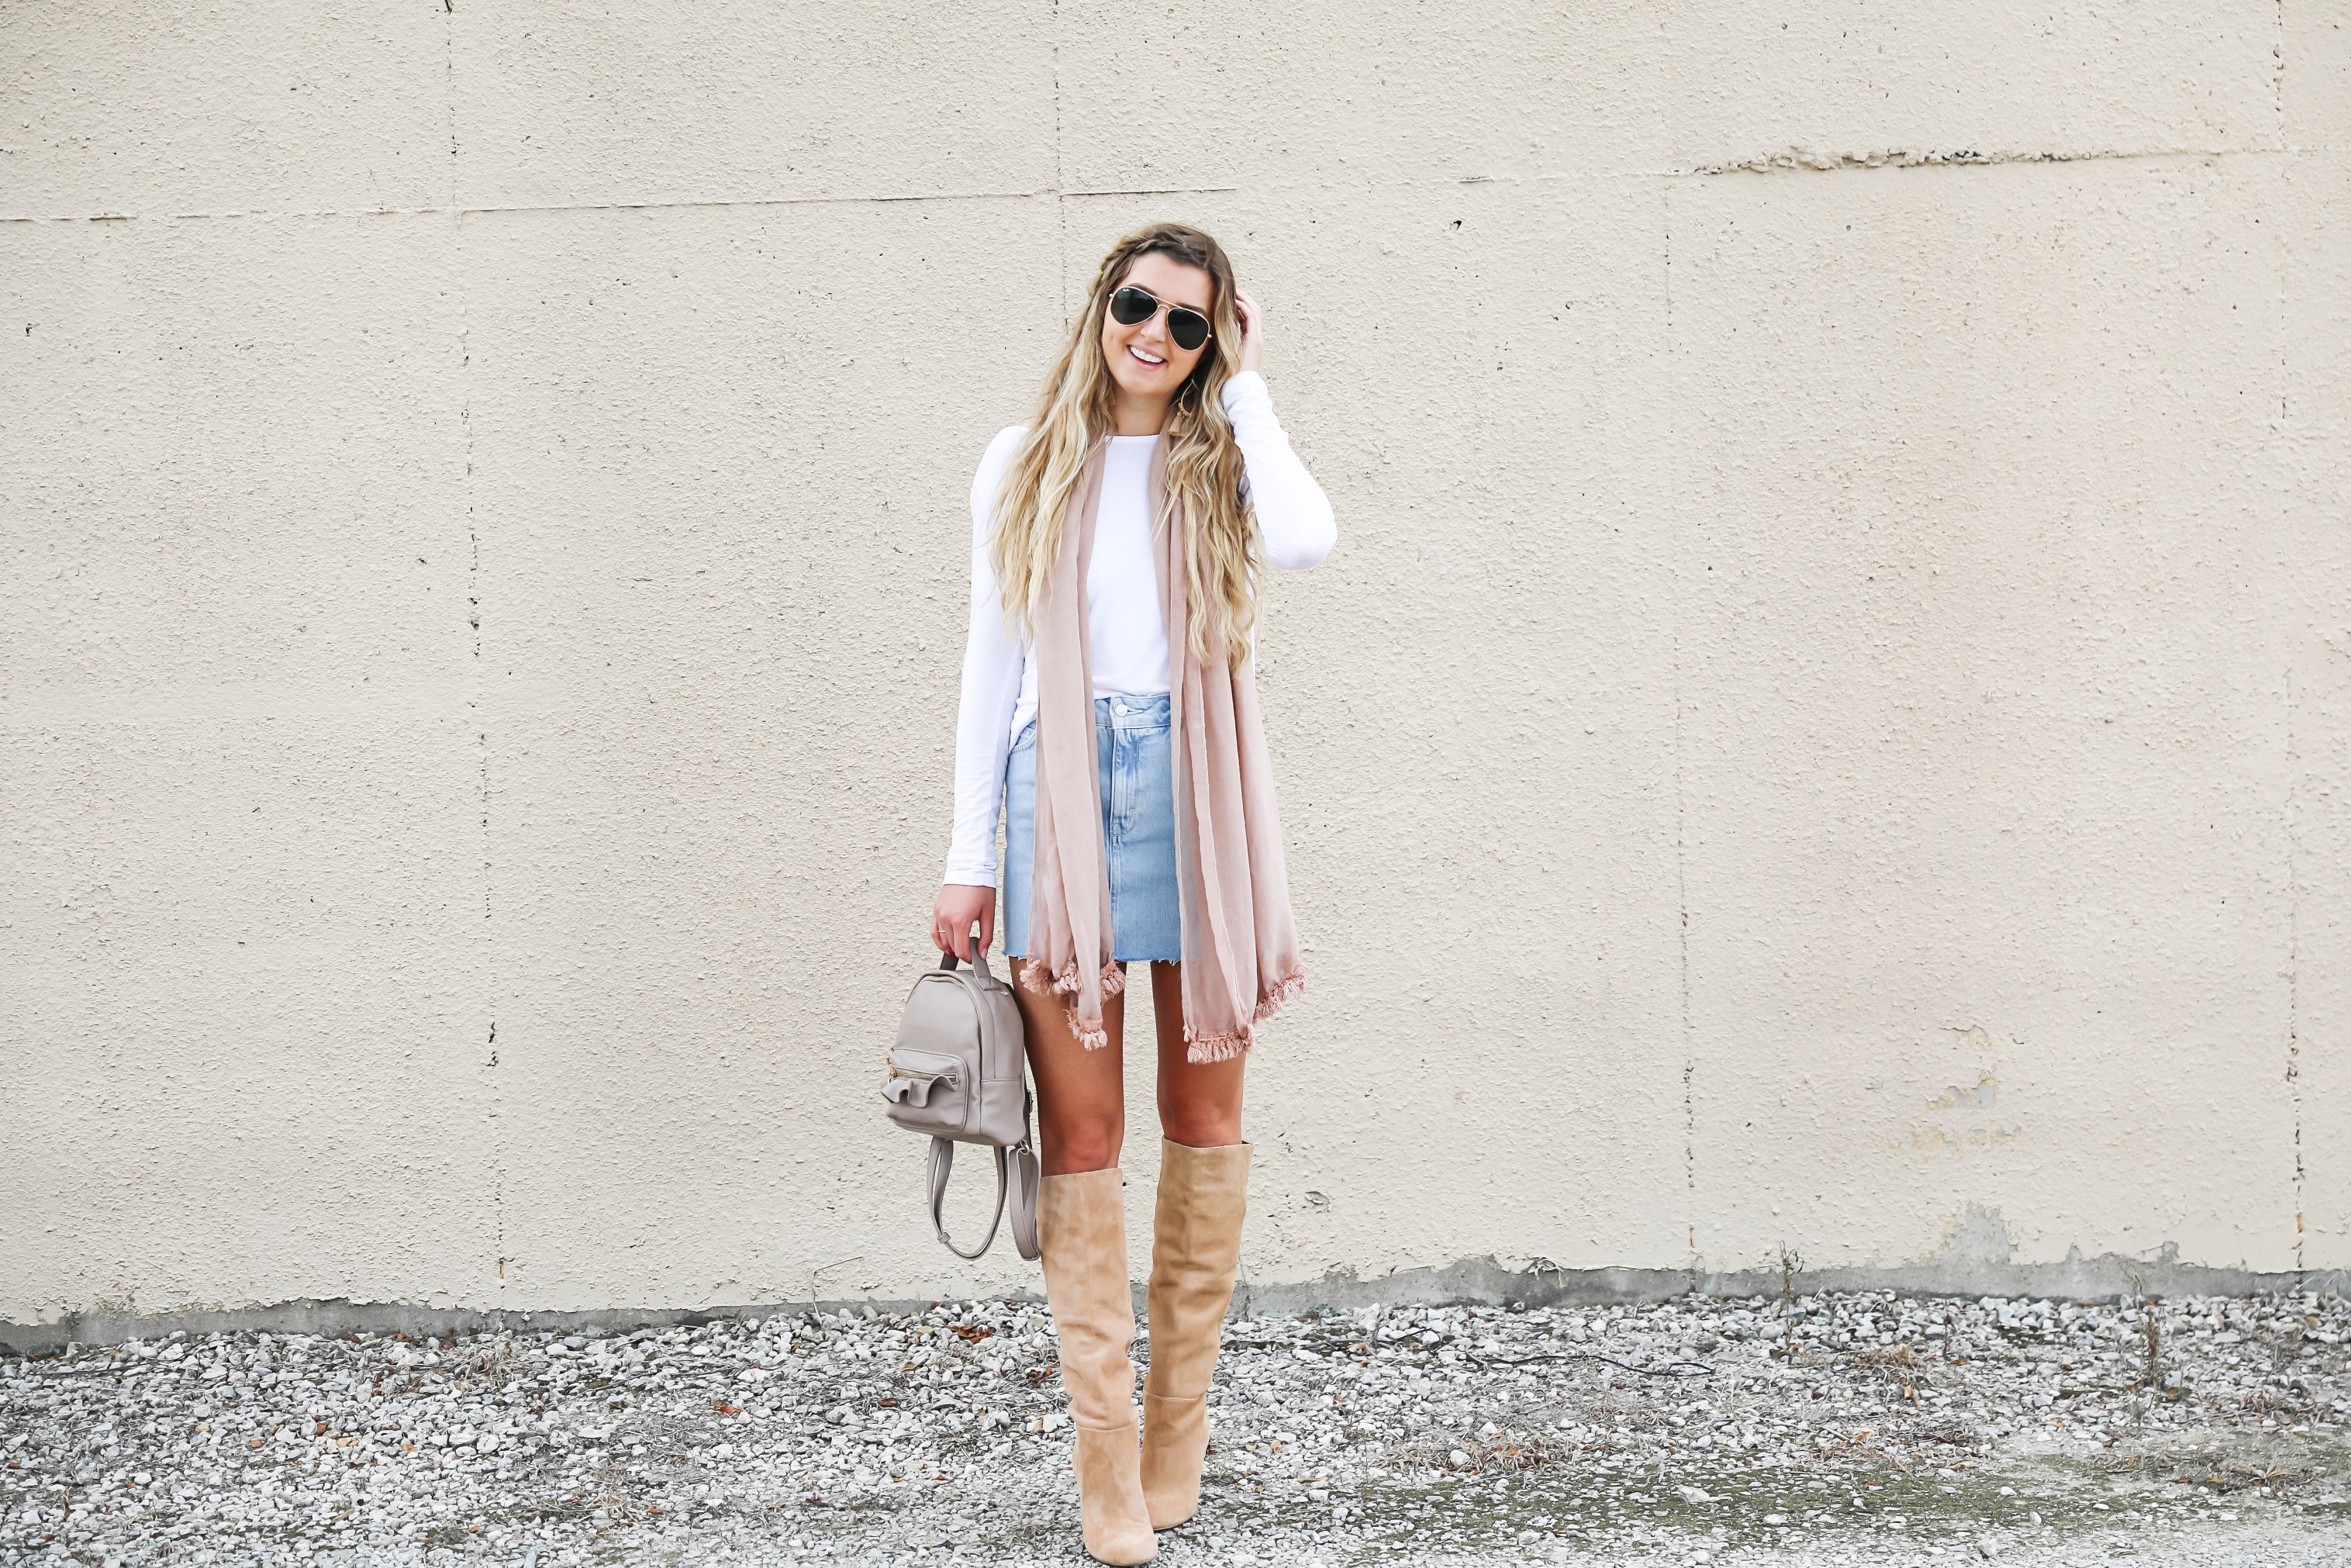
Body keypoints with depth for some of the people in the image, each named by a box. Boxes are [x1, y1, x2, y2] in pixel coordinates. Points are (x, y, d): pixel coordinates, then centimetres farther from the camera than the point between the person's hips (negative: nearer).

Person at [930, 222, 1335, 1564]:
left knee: (1204, 1119, 6)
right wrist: (971, 860, 6)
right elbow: (991, 664, 10)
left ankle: (1180, 1431, 17)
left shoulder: (1222, 469, 7)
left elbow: (1307, 540, -17)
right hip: (1061, 794, 0)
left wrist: (1245, 389, -4)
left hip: (1197, 801, 1)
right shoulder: (1027, 471, 9)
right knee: (1081, 1133, -3)